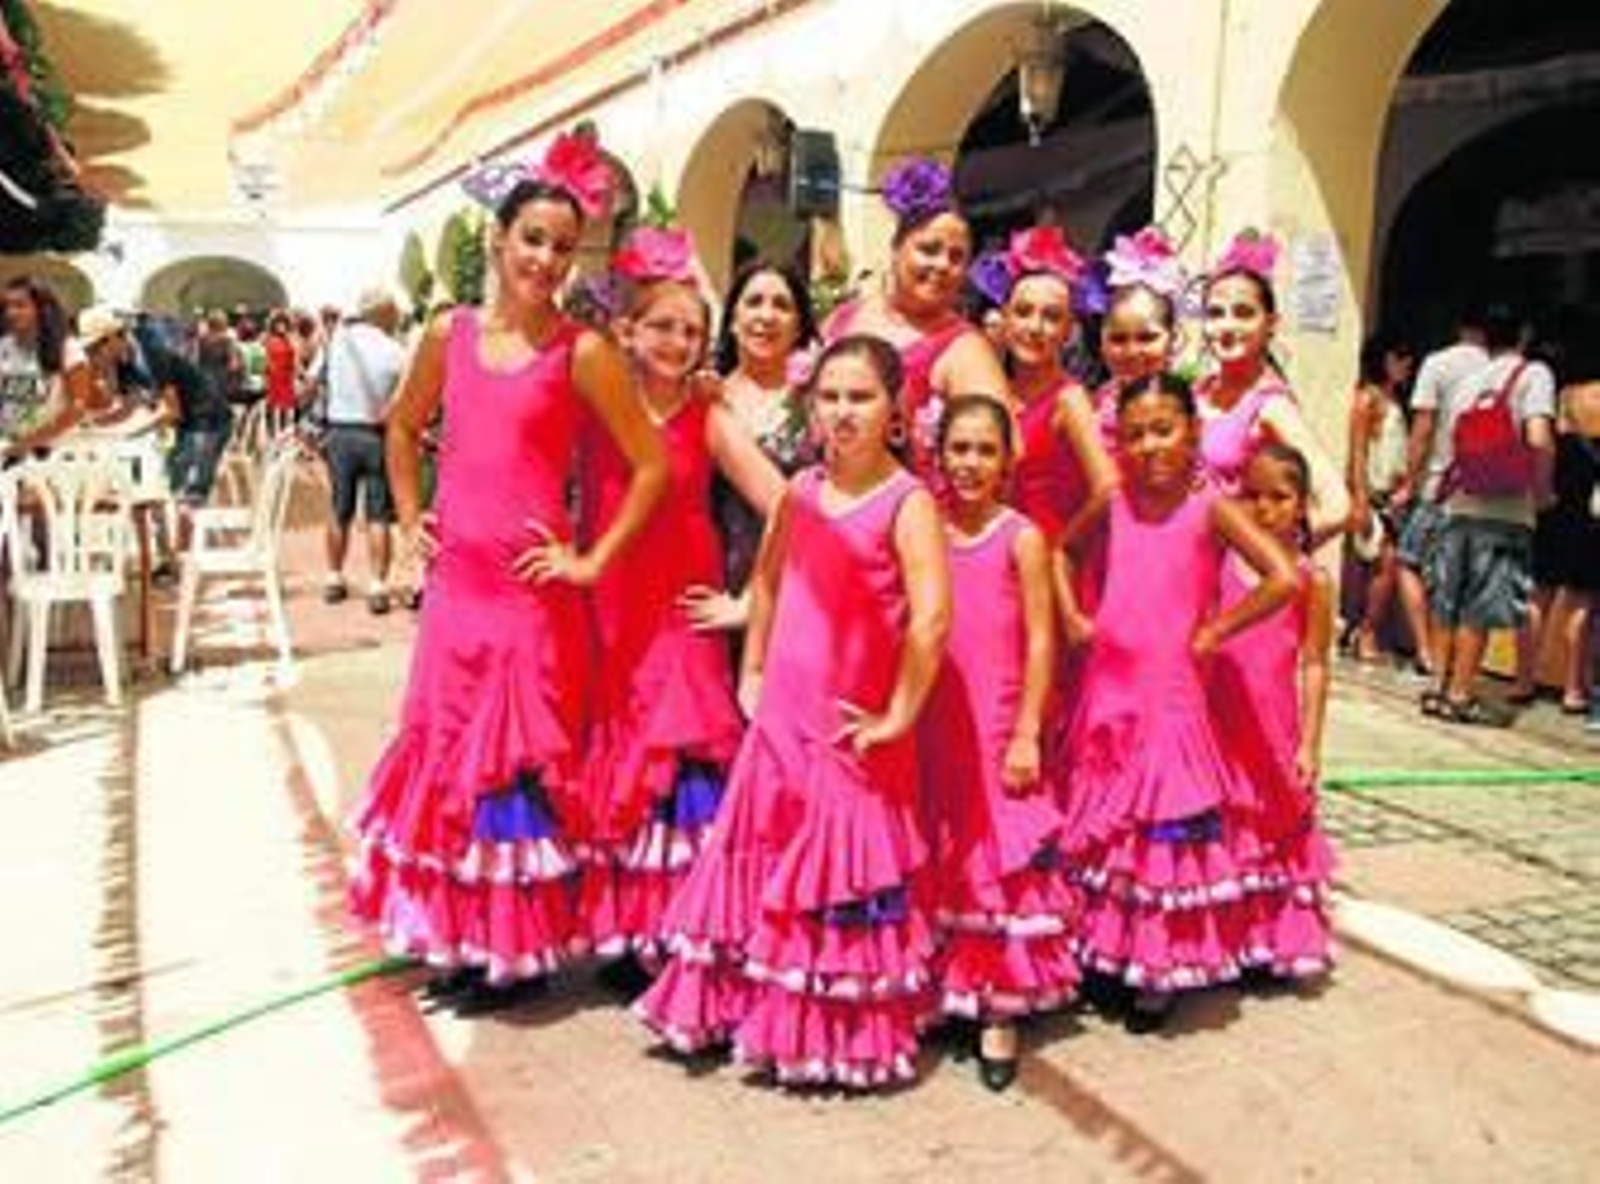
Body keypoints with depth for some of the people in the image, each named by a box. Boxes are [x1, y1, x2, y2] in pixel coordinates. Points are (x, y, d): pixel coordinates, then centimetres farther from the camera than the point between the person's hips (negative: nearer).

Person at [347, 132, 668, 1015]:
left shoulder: (582, 353, -7)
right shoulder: (450, 334, 6)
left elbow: (652, 465, -7)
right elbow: (403, 426, 23)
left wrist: (592, 562, -8)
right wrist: (409, 517, 14)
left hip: (531, 589, -5)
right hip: (455, 580, 5)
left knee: (517, 760, 3)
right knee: (444, 750, 11)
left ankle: (520, 951, 18)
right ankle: (459, 939, 28)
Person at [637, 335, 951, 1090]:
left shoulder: (907, 502, -13)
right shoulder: (800, 491, 6)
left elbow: (931, 619, -22)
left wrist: (897, 718, -18)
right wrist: (750, 672, 15)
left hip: (848, 733, -6)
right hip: (780, 717, 6)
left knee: (839, 881, 5)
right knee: (762, 867, 15)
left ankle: (848, 1037, 24)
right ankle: (765, 1015, 33)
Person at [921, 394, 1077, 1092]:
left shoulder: (1022, 539, -5)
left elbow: (1040, 644, -6)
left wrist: (1027, 734, -10)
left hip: (996, 733, -3)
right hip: (931, 732, 3)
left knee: (1002, 865, 2)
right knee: (937, 868, 12)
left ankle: (1001, 1015, 12)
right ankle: (937, 993, 27)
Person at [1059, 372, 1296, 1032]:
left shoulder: (1209, 507, -11)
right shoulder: (1116, 502, 3)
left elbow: (1284, 579, -20)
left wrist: (1214, 632, -13)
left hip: (1170, 693, -5)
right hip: (1106, 690, 5)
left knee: (1166, 835, 3)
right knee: (1100, 830, 14)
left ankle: (1162, 972, 18)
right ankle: (1104, 954, 30)